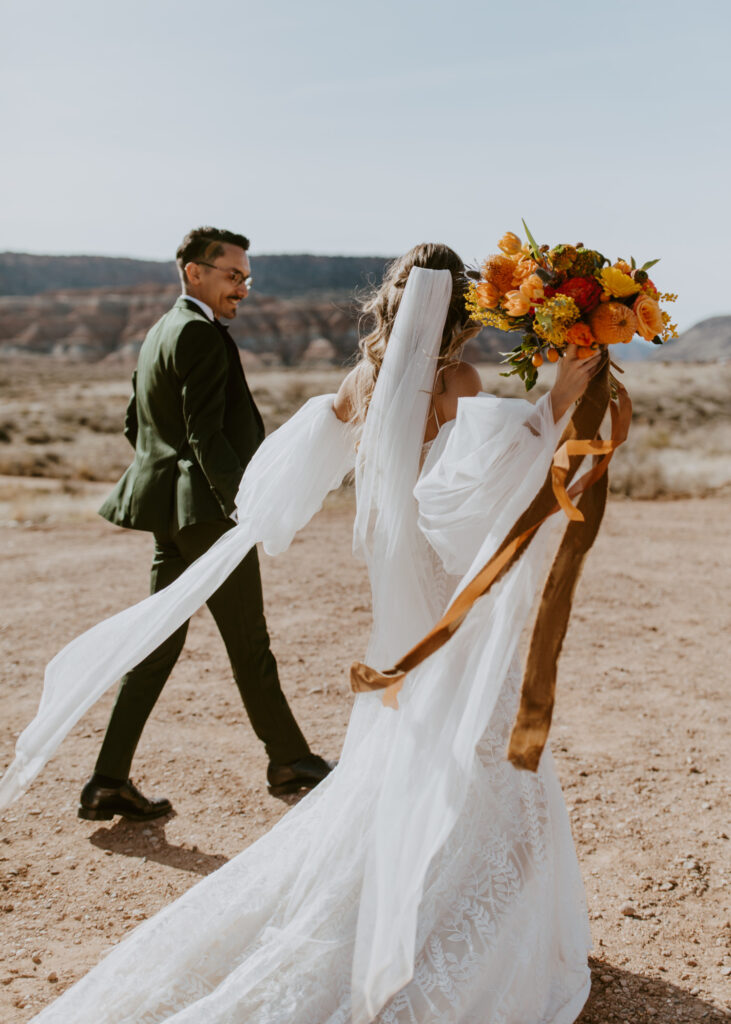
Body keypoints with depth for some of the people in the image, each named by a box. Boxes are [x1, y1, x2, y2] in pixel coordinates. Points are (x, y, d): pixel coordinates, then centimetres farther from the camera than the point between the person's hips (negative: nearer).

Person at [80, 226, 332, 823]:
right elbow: (207, 436, -21)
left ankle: (110, 783, 11)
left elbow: (135, 424, 22)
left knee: (159, 643, 10)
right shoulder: (201, 333, -14)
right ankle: (290, 760, 22)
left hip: (172, 513, 9)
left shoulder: (160, 332, 17)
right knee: (249, 645, 5)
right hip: (208, 511, -9)